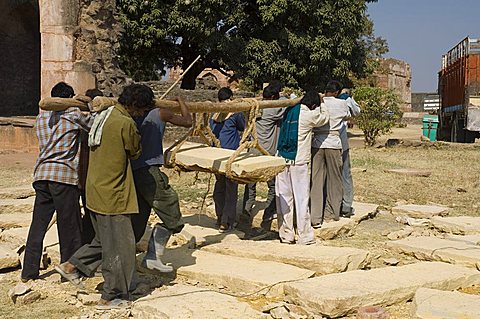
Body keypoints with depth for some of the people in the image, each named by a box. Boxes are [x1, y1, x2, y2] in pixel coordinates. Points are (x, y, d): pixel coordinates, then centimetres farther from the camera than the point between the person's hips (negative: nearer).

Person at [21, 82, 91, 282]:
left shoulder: (40, 118, 18)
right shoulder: (74, 114, 1)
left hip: (41, 173, 6)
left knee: (38, 224, 9)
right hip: (64, 175, -5)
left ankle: (29, 272, 13)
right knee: (69, 225, 5)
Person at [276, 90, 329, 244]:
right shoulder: (309, 115, -7)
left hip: (282, 160, 6)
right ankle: (305, 236, 6)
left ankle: (286, 235, 14)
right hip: (298, 162, -6)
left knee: (283, 198, 8)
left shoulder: (289, 111, 8)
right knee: (301, 199, 1)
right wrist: (320, 106, 27)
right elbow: (324, 118, 12)